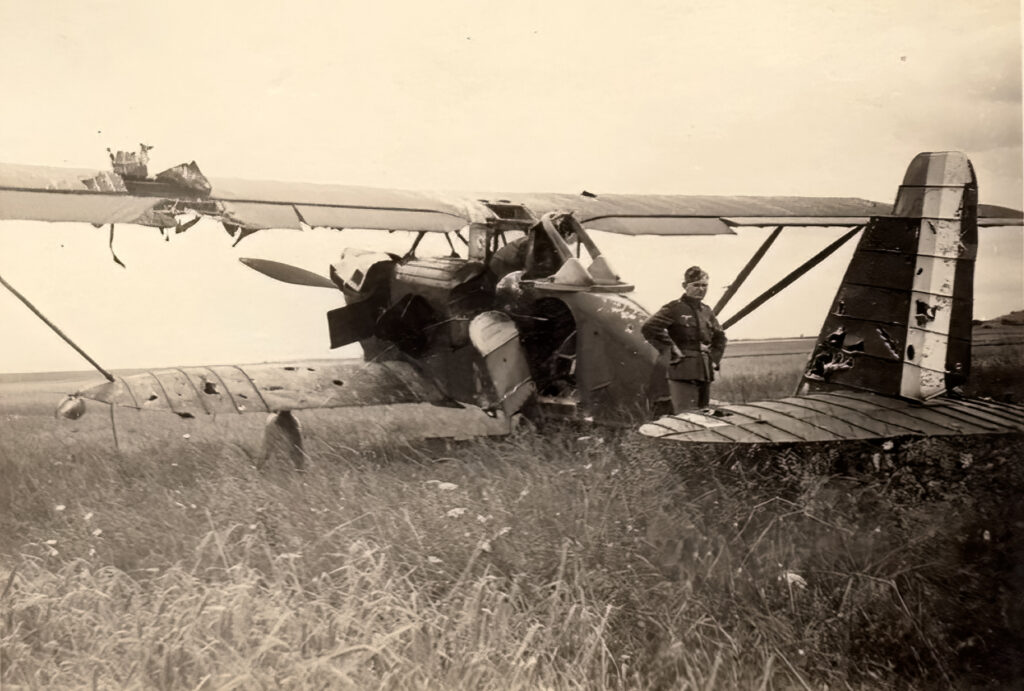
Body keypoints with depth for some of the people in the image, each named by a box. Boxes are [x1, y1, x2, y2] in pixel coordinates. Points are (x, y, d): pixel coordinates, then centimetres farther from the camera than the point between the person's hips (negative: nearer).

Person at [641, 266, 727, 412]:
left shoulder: (707, 311, 15)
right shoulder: (675, 308, -6)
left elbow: (719, 337, 30)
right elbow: (648, 328, -18)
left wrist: (715, 358, 16)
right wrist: (669, 348, -15)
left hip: (705, 373, 7)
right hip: (683, 373, -7)